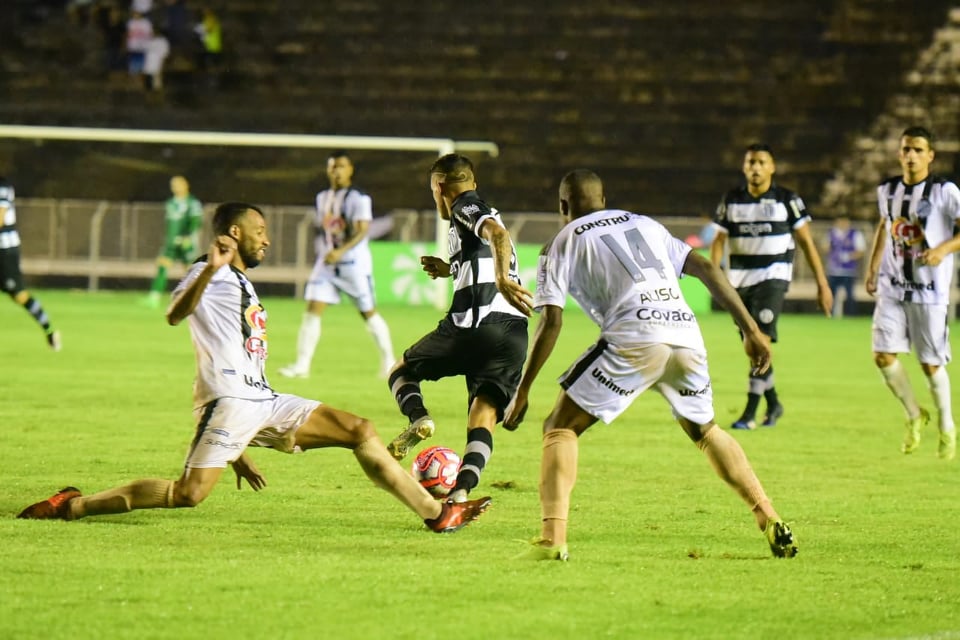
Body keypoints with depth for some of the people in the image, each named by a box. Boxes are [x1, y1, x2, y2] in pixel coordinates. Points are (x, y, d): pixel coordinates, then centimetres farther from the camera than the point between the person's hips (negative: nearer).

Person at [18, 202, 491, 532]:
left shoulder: (241, 285, 28)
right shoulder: (210, 275, -1)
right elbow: (175, 315, -24)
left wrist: (237, 449, 29)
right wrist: (209, 269, -40)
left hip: (262, 401, 9)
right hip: (230, 399, -9)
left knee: (361, 431, 4)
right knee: (190, 493, -22)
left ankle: (436, 513, 2)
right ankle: (72, 506, -10)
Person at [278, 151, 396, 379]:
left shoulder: (359, 198, -10)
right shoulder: (322, 198, 10)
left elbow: (362, 231, -19)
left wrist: (340, 251, -31)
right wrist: (321, 251, 13)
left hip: (354, 261, -5)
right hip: (326, 261, 5)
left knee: (368, 312, 4)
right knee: (313, 309, -7)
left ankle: (388, 360, 20)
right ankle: (302, 364, -9)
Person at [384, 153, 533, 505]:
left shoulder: (465, 207, 5)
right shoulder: (487, 213, 31)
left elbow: (498, 234, -18)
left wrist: (501, 280, -34)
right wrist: (452, 270, 47)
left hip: (473, 324, -7)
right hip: (513, 334, 7)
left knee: (401, 371, 16)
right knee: (483, 418, -2)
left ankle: (418, 419, -13)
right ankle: (461, 492, -25)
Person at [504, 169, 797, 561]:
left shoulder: (565, 242, 16)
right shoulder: (645, 224, 29)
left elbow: (551, 322, 6)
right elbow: (707, 269, 22)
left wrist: (522, 392, 8)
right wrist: (751, 329, 23)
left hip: (633, 339, -5)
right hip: (686, 334, 5)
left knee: (560, 428, 6)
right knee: (704, 431, 28)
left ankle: (552, 539, -13)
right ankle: (771, 523, 20)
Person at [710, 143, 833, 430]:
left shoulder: (787, 200, -2)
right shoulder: (732, 200, 6)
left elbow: (806, 242, 0)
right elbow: (719, 240, 7)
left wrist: (822, 283, -1)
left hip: (773, 276, -4)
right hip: (739, 278, 4)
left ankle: (750, 413, -17)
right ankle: (773, 404, 29)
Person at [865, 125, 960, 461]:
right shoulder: (887, 190, 7)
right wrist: (872, 270, 19)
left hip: (930, 291, -4)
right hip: (893, 288, 4)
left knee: (930, 363, -1)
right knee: (883, 355, -6)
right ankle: (914, 415, 16)